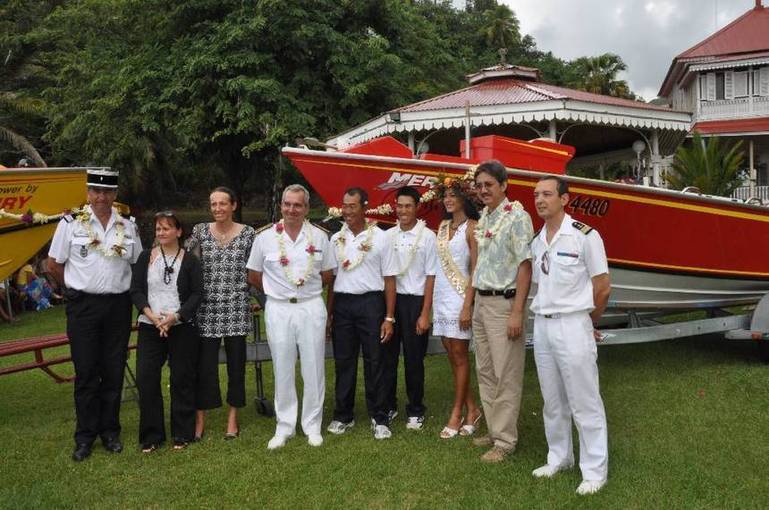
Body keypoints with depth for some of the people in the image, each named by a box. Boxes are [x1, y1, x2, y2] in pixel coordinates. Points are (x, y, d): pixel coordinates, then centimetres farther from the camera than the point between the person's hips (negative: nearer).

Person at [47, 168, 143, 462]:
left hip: (118, 306, 2)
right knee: (86, 373, 2)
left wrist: (118, 287, 7)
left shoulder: (128, 228, 6)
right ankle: (85, 437, 14)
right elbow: (54, 265, 4)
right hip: (83, 306, -2)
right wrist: (76, 287, 7)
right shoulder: (71, 224, -1)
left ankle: (110, 432, 21)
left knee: (114, 372, 7)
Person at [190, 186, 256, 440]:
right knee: (205, 363, 3)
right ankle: (200, 418, 17)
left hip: (236, 307, 0)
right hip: (207, 306, 0)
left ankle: (233, 418, 22)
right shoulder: (200, 231, 3)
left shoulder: (248, 233, 2)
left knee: (236, 361, 7)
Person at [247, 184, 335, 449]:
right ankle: (284, 427, 19)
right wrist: (278, 290, 9)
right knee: (282, 370, 7)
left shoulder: (319, 236, 2)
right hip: (278, 309, 0)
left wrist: (306, 287, 4)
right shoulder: (265, 237, 0)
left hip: (311, 308, 0)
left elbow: (327, 275, 10)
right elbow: (253, 277, 8)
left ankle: (313, 426, 19)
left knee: (314, 369, 5)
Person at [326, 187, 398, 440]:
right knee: (343, 362, 10)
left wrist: (389, 318, -7)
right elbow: (331, 278, 12)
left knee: (374, 362, 3)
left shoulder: (380, 237, -1)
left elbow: (389, 279, -2)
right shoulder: (336, 239, 9)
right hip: (342, 303, 3)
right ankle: (343, 415, 22)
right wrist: (328, 314, 6)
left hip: (371, 302, -3)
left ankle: (379, 418, 14)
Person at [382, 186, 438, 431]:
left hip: (415, 301, -3)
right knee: (387, 356, 10)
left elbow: (431, 276, -4)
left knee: (414, 360, 6)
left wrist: (425, 314, -8)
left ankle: (415, 411, 20)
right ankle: (388, 406, 25)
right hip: (390, 299, 3)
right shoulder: (388, 235, 5)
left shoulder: (427, 236, -5)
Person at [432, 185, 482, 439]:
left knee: (459, 355, 0)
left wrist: (467, 306, -17)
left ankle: (457, 414, 10)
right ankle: (472, 409, 20)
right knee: (451, 354, 9)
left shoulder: (471, 227, -7)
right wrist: (431, 299, 9)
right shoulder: (443, 225, 13)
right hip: (440, 296, 7)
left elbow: (476, 269, -12)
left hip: (460, 296, -7)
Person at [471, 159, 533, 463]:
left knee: (506, 376, -1)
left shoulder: (517, 216, -11)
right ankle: (494, 430, 27)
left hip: (503, 304, -8)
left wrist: (517, 313, -19)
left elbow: (525, 266, -15)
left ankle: (505, 440, 9)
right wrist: (472, 303, 13)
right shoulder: (482, 218, 12)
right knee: (485, 372, 14)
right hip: (481, 302, 8)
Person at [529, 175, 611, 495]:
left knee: (584, 401, 1)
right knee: (552, 400, 16)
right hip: (542, 326, 7)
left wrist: (588, 323, 4)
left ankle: (595, 470, 13)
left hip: (573, 325, -6)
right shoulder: (536, 242, 9)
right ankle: (559, 457, 30)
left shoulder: (585, 235, -11)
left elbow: (603, 287, -7)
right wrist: (544, 317, 8)